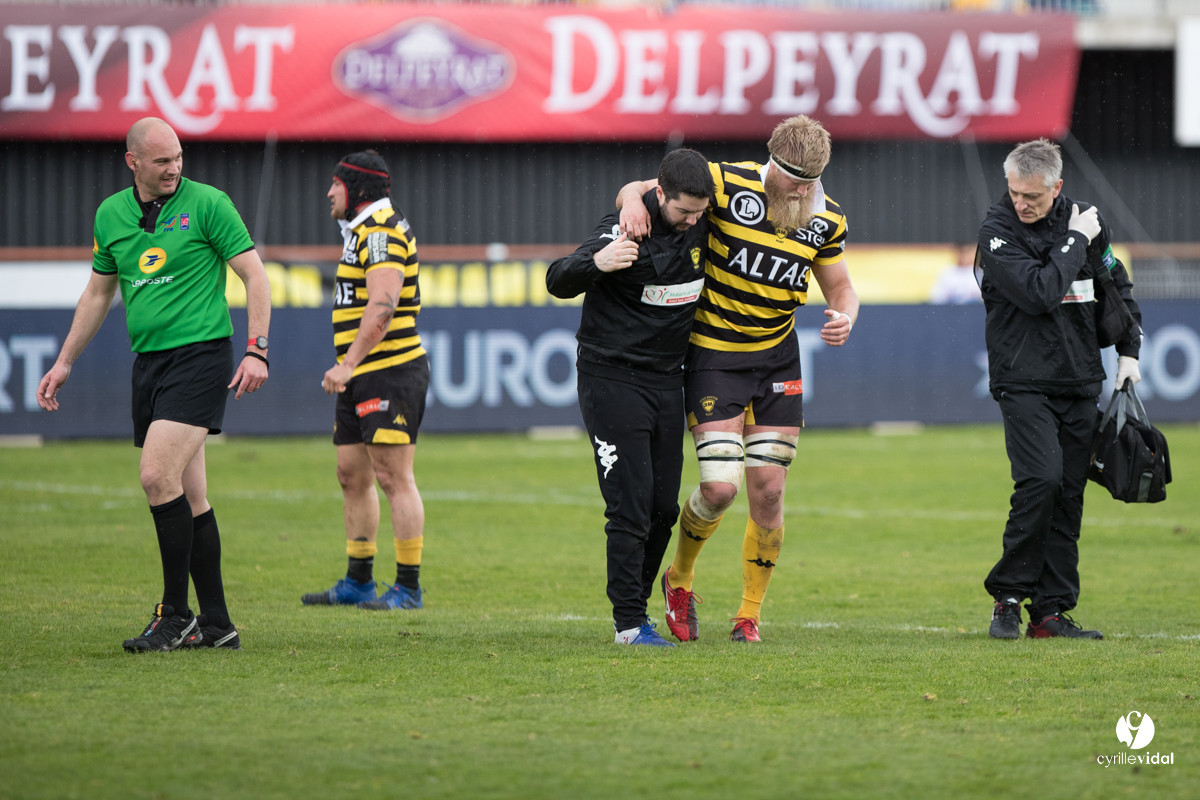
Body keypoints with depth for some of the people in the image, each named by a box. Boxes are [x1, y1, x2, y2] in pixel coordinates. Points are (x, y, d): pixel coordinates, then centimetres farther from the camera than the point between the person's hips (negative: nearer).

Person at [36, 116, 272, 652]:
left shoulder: (207, 204, -5)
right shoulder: (110, 215, 11)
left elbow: (253, 274, -4)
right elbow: (98, 292, 23)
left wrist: (256, 350, -13)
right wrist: (64, 362, 22)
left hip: (201, 353, -6)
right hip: (147, 361, 6)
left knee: (158, 476, -18)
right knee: (188, 494, 6)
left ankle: (175, 615, -10)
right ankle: (216, 623, 9)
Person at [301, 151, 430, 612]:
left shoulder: (381, 232, -13)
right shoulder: (364, 231, 20)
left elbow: (382, 304, -24)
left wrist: (348, 363, -27)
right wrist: (347, 368, 23)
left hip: (390, 373, -11)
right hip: (362, 380, 11)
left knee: (394, 478, -9)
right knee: (352, 476, 13)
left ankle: (408, 588, -8)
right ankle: (358, 583, 19)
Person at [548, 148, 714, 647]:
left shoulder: (699, 228, 0)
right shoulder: (628, 231, -19)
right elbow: (557, 282, -24)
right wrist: (596, 263, -44)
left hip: (666, 379, 6)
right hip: (611, 378, -6)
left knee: (664, 507, 7)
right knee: (631, 505, -10)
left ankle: (637, 600, 22)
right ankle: (629, 623, -6)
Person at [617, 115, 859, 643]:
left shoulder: (827, 218, -3)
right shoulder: (728, 185, -14)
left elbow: (840, 287, 13)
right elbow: (635, 189, -7)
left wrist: (844, 317, -11)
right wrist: (634, 202, -32)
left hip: (777, 359, 3)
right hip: (713, 356, -3)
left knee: (768, 490, -2)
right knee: (720, 488, -12)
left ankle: (750, 614, 14)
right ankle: (680, 579, 17)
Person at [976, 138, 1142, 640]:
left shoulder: (1085, 220, 8)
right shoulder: (998, 231, -8)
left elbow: (1118, 287, 22)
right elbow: (1041, 293, -21)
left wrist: (1129, 350, 14)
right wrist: (1074, 242, -12)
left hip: (1080, 382, 5)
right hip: (1024, 383, -5)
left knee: (1070, 494, 2)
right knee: (1041, 478, -21)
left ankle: (1051, 611, 5)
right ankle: (1008, 596, -8)